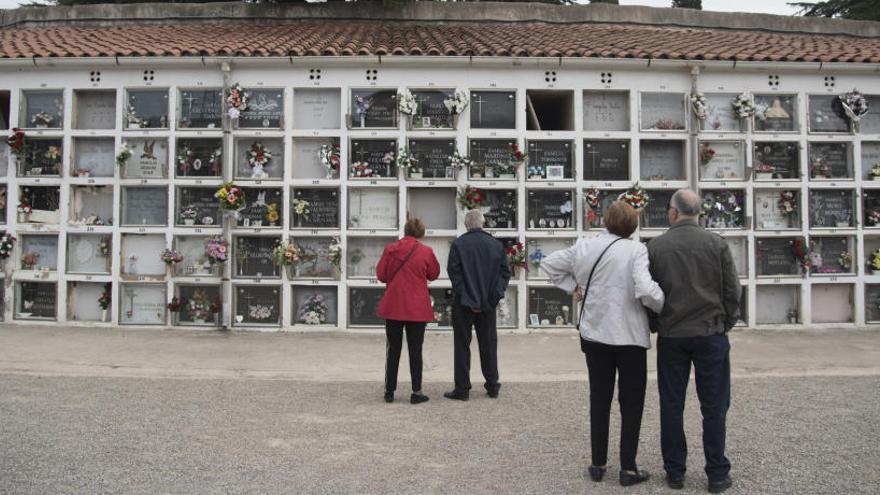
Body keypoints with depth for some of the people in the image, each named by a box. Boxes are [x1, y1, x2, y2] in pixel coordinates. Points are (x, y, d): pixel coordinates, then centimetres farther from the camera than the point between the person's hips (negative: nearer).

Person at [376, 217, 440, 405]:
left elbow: (380, 275, 4)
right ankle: (416, 392, 6)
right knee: (415, 350, 4)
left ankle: (389, 391, 16)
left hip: (393, 306, 2)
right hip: (417, 308, -2)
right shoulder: (426, 252, -7)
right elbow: (434, 274, 5)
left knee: (393, 349, 11)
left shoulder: (390, 249, -3)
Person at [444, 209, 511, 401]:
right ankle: (492, 386, 20)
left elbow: (453, 271, -12)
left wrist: (462, 293, -7)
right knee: (489, 344, 14)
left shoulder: (459, 244, -8)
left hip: (464, 303, -3)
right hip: (488, 303, 3)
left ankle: (462, 389, 7)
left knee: (462, 345, 4)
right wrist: (496, 293, 5)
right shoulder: (497, 244, 3)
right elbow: (505, 271, 4)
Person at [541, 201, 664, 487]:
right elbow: (646, 290, -25)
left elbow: (549, 264, 8)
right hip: (629, 336, -4)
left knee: (599, 400, 15)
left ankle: (598, 464, 21)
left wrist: (572, 286, 8)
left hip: (594, 334, 4)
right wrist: (663, 307, -7)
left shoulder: (583, 247, 0)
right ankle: (628, 469, 11)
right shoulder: (635, 250, -14)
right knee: (631, 403, 9)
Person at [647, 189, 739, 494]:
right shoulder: (716, 243, -4)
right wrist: (726, 323, 12)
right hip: (711, 334, -1)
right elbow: (732, 291, -2)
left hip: (671, 336, 1)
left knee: (671, 406, 10)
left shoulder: (655, 247, -2)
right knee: (713, 407, 7)